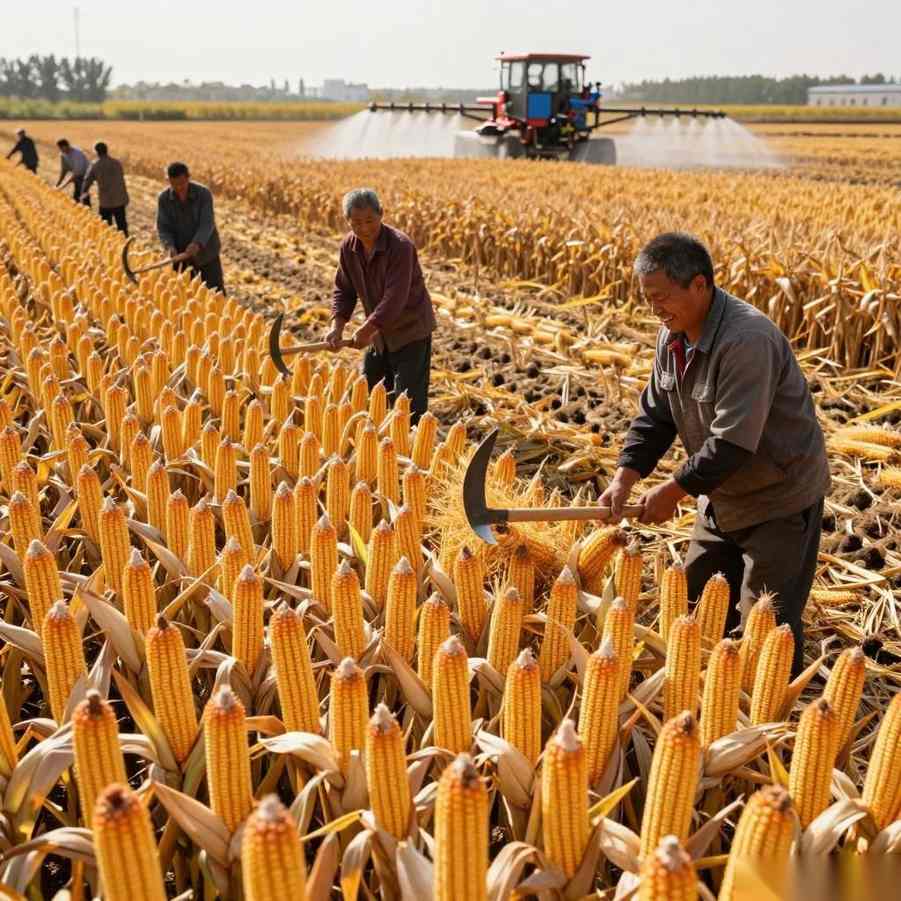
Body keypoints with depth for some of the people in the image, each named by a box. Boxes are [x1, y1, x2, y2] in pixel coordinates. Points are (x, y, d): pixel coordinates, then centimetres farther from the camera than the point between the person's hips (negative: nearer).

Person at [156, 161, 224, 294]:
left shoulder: (204, 194, -18)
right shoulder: (163, 198, -10)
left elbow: (207, 224, -25)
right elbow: (163, 228, -10)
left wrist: (196, 244, -44)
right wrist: (170, 247, -31)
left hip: (205, 252, -2)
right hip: (180, 254, 2)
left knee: (216, 293, 4)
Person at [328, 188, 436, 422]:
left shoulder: (400, 246, -25)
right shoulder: (349, 247, -4)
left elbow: (395, 297, -30)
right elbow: (343, 290, 2)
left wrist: (367, 329, -30)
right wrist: (337, 326, -14)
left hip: (411, 330, -7)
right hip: (379, 332, 7)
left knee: (408, 402, -8)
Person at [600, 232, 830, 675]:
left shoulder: (748, 340, -31)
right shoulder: (674, 334, -3)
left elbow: (733, 442, -33)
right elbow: (655, 414, 2)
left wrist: (674, 490, -24)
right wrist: (625, 477, -11)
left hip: (780, 500, -9)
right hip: (723, 496, 9)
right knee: (696, 607, 18)